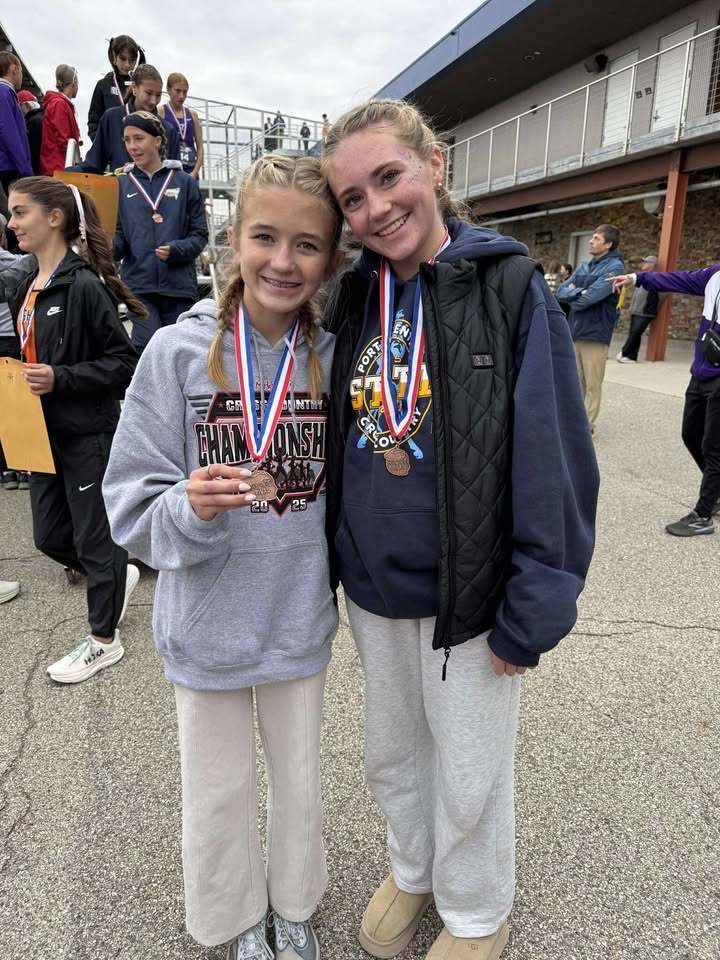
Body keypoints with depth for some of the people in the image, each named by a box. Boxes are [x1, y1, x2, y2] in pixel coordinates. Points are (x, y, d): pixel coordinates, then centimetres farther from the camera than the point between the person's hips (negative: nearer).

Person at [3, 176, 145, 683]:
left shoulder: (84, 286, -16)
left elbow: (124, 362, -17)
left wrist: (60, 379, -23)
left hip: (88, 433, -8)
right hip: (45, 431, 8)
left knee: (92, 537, 5)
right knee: (50, 536, 17)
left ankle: (104, 640, 23)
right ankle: (120, 575, 42)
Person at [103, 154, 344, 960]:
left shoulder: (334, 359, -7)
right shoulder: (177, 353, -13)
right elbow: (131, 505, -13)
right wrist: (192, 510, -29)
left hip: (299, 619, 2)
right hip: (209, 624, -1)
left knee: (299, 781, 23)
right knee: (219, 793, 20)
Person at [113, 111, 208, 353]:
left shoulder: (184, 182, 6)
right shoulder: (121, 185, 9)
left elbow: (199, 234, 2)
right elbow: (119, 234, 7)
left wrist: (175, 250, -15)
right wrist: (110, 246, -14)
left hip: (178, 284, 0)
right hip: (139, 282, 0)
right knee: (148, 347, -11)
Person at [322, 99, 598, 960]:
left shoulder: (509, 287, -13)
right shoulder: (354, 299, 3)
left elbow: (553, 461, -15)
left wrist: (531, 611, -15)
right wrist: (334, 558, 9)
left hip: (467, 593, -5)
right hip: (372, 587, 5)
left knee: (469, 777, 17)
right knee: (391, 754, 24)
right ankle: (411, 870, 54)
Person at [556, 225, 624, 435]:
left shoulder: (614, 267, -8)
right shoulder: (584, 266, 15)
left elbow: (592, 296, -20)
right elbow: (561, 291, 5)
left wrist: (572, 296, -2)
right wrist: (578, 293, -13)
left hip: (595, 333, -7)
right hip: (574, 331, 7)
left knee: (592, 384, 1)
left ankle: (588, 425, 10)